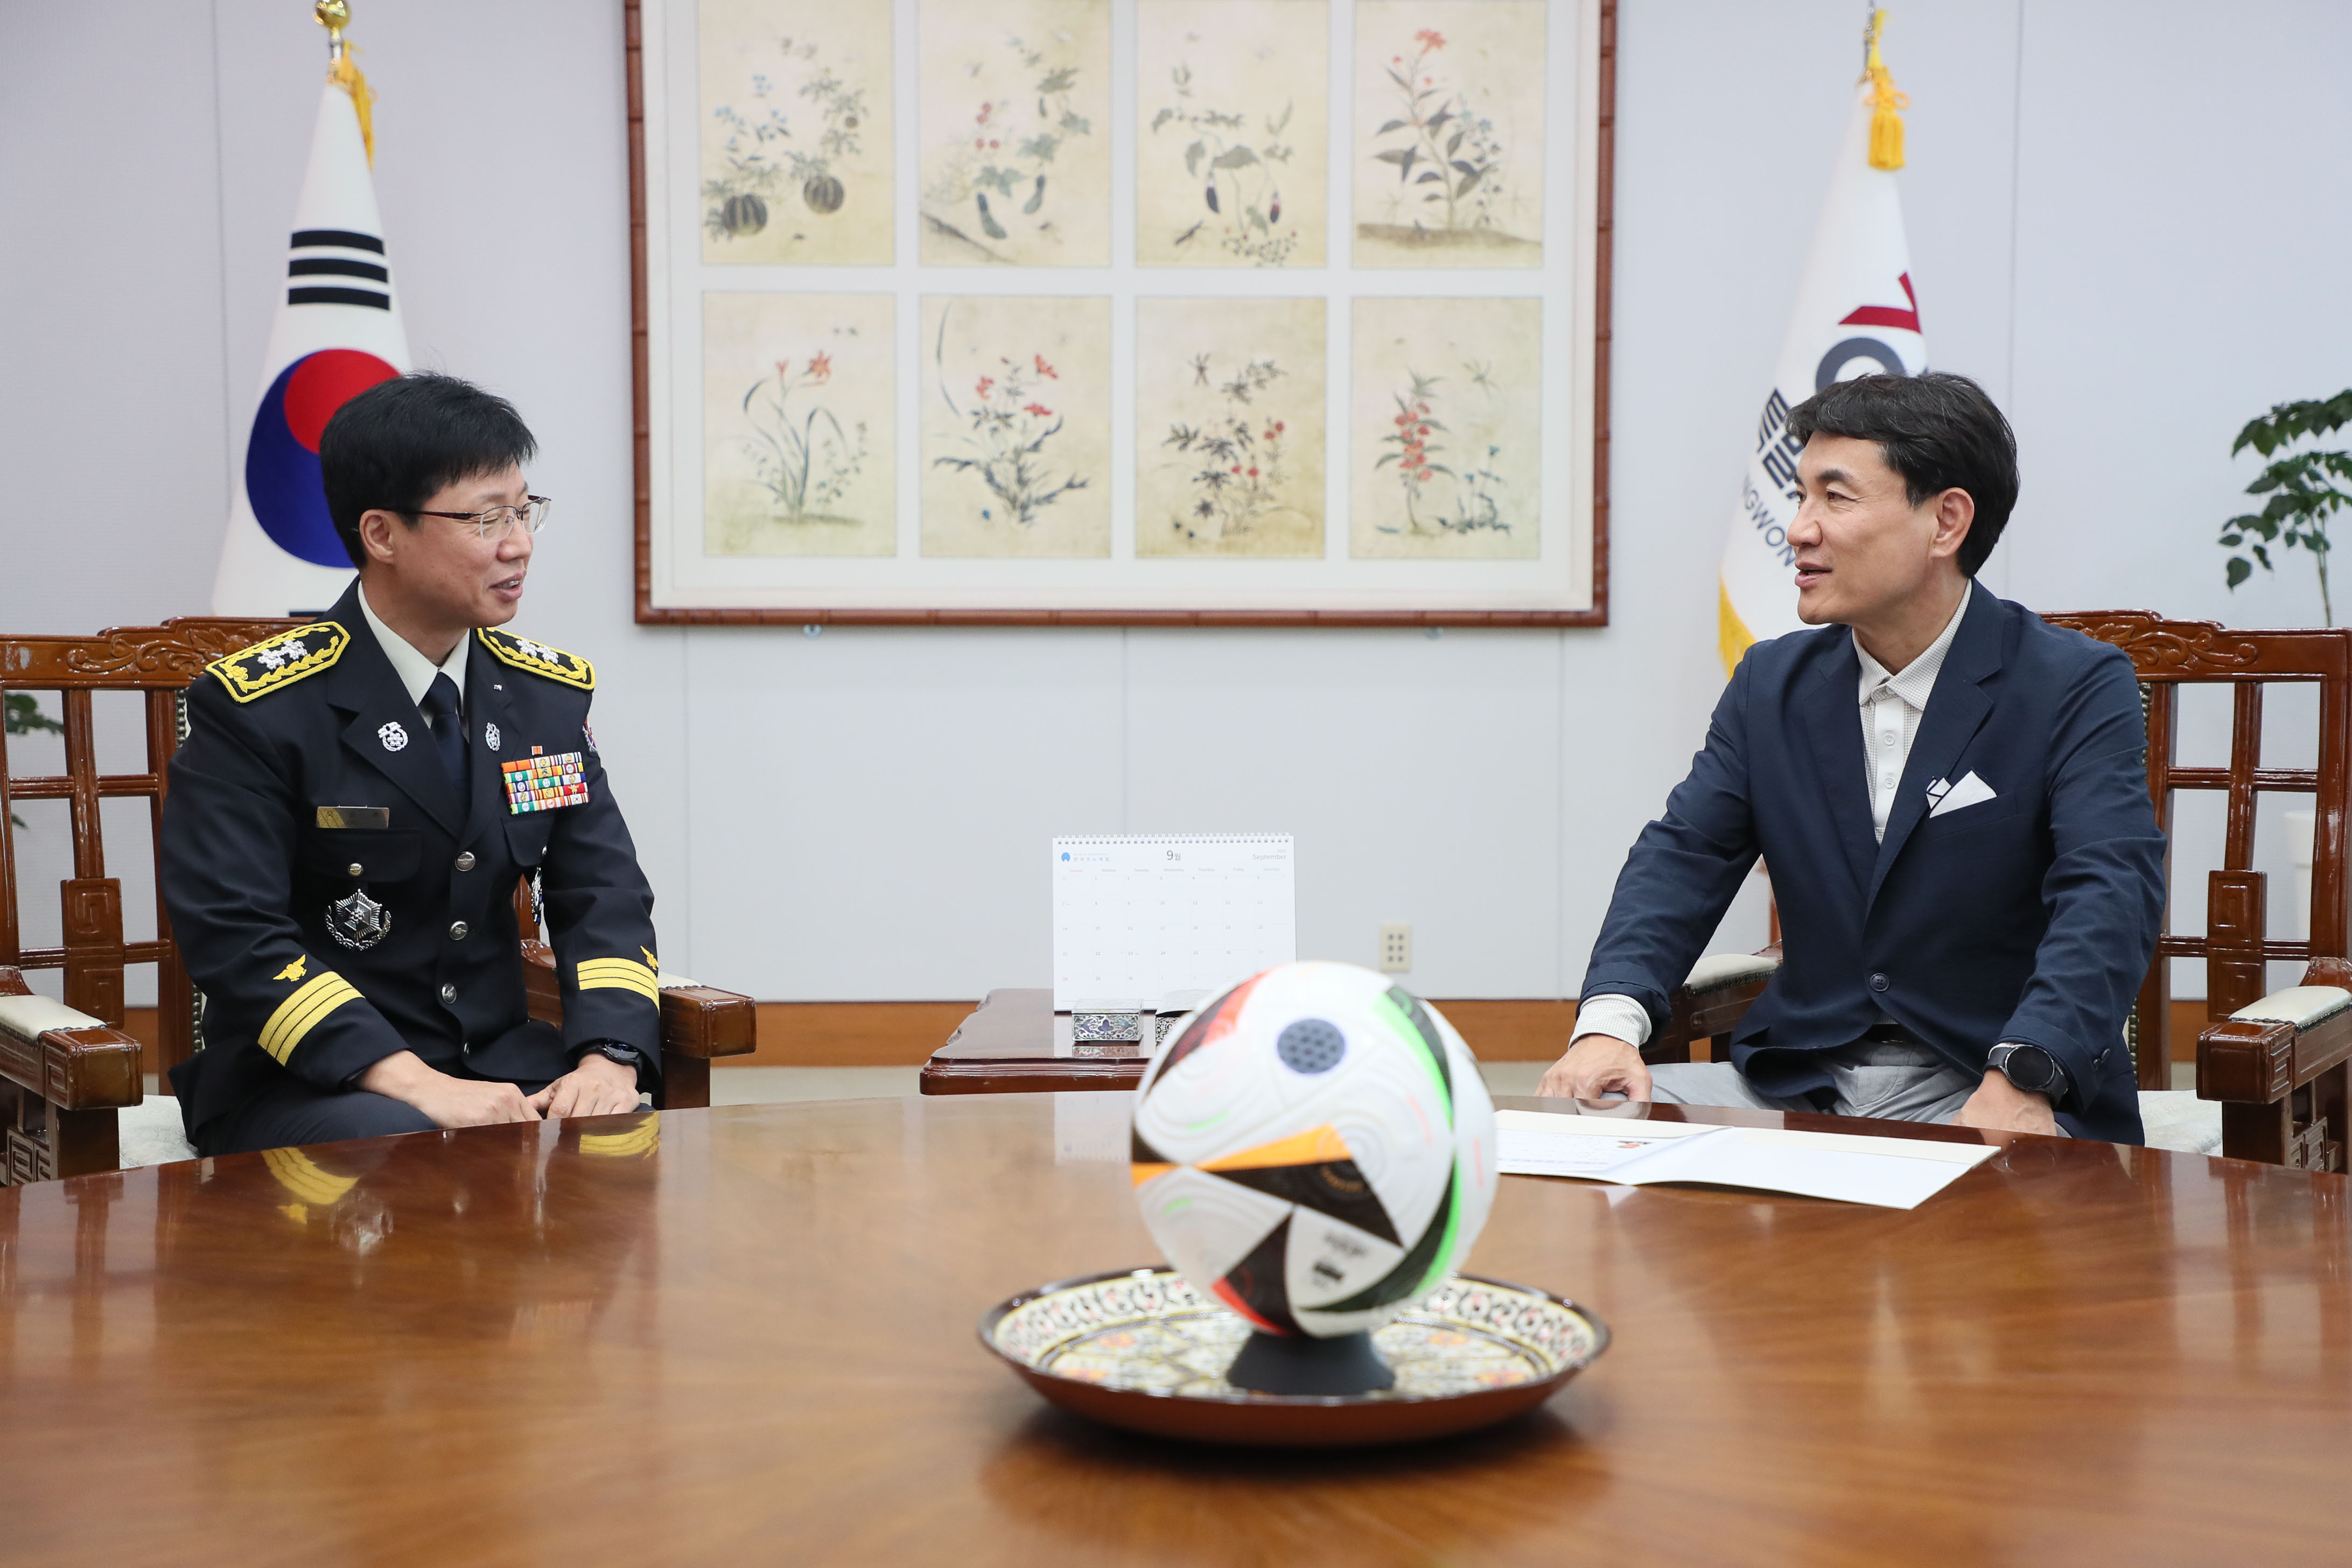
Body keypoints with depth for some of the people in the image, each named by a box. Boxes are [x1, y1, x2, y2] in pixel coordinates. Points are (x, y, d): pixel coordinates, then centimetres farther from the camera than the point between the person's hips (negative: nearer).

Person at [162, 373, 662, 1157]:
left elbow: (605, 894, 4)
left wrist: (610, 1058, -16)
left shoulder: (549, 692, 7)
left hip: (498, 1060, 5)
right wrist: (416, 1084, -26)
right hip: (302, 1082, -5)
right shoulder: (257, 706, -9)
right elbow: (233, 934, -16)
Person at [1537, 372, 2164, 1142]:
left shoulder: (2080, 688, -6)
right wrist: (1609, 1020, -17)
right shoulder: (1771, 681, 11)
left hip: (1980, 1088, -4)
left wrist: (2019, 1083, -36)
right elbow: (1685, 852, 3)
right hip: (1797, 1081, 4)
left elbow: (2109, 896, -19)